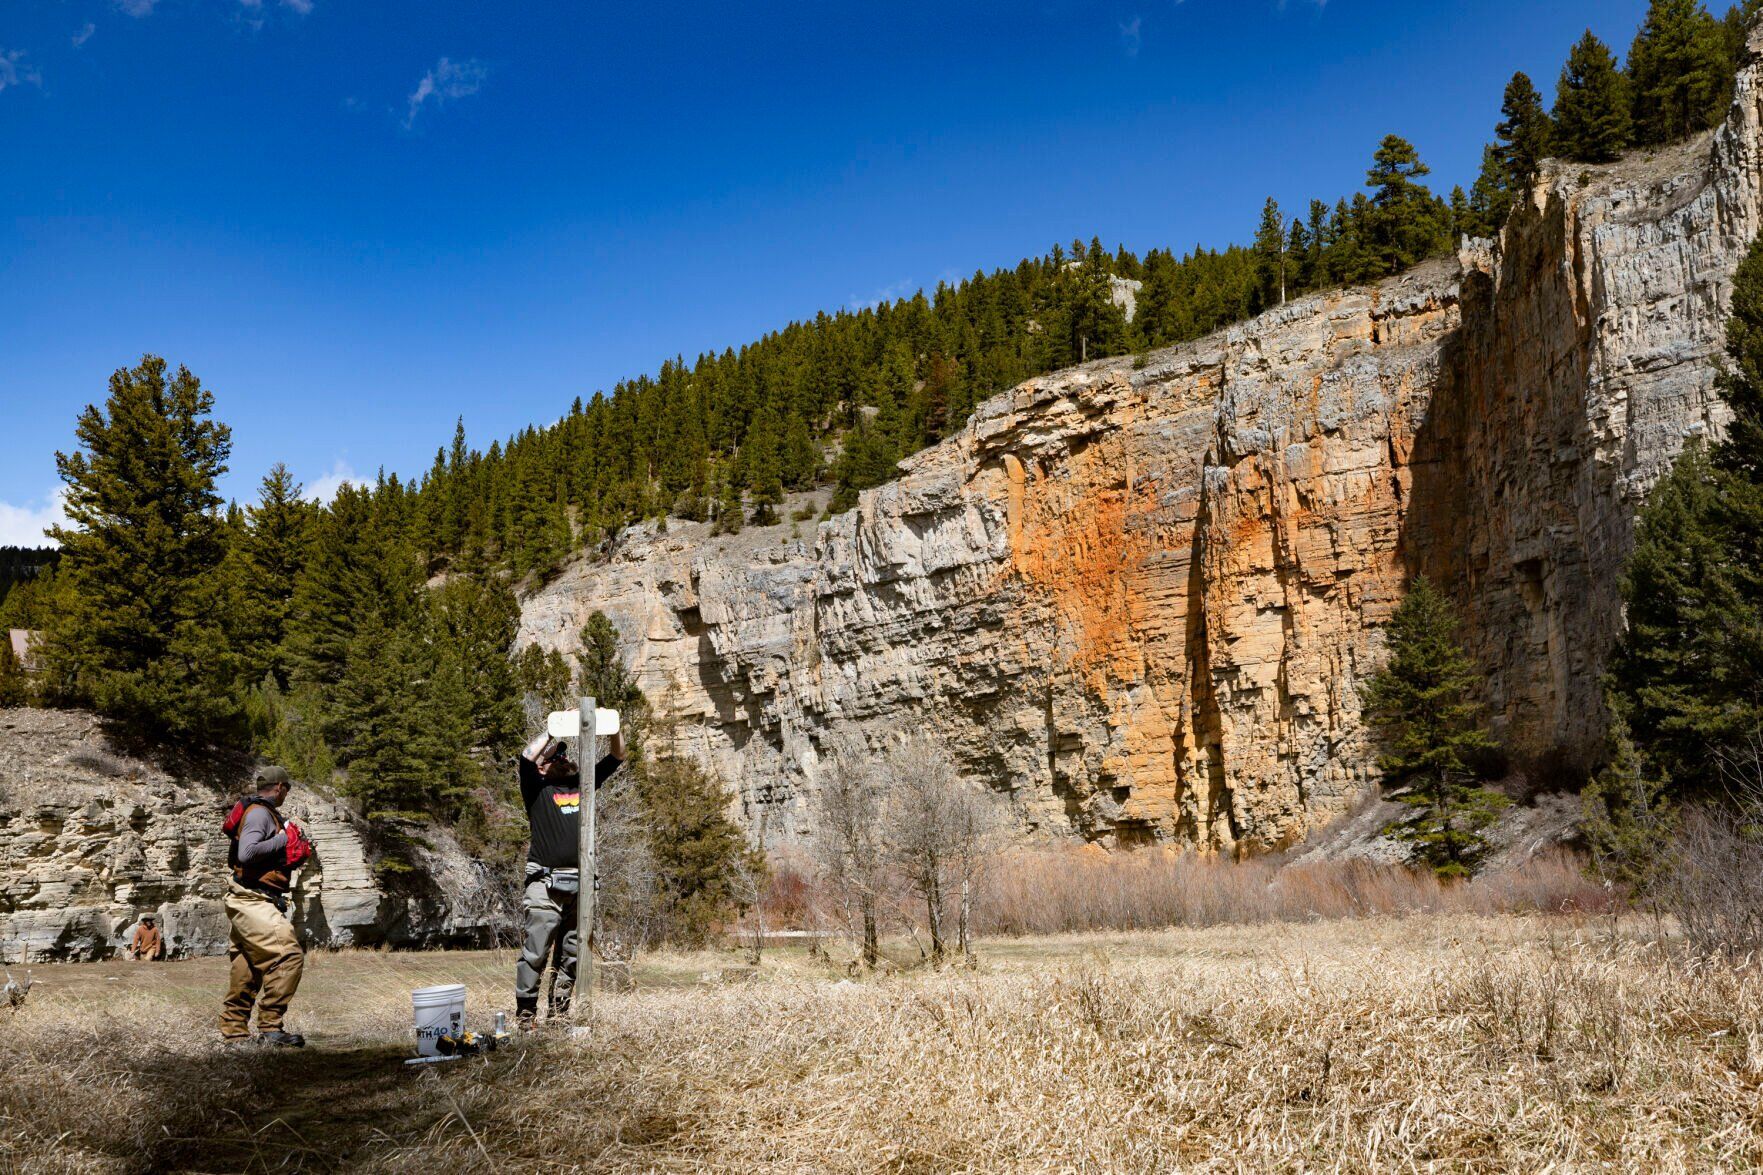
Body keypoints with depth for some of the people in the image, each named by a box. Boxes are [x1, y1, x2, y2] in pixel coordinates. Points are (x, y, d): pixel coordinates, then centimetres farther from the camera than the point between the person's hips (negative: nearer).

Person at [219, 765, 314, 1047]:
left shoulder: (266, 813, 21)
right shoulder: (259, 813, -11)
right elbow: (246, 853, -25)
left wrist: (294, 854, 12)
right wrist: (284, 838, -16)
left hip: (251, 903, 11)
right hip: (252, 900, -11)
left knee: (248, 969, 15)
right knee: (287, 955, -19)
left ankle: (233, 1030, 23)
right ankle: (270, 1026, -18)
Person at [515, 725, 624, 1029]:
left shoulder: (583, 783, 16)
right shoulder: (537, 789, 2)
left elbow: (617, 757, 17)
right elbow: (527, 757, -16)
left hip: (580, 885, 5)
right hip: (546, 886, -5)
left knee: (570, 954, 11)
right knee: (535, 953, -7)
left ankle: (560, 1012, 19)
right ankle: (525, 1014, -2)